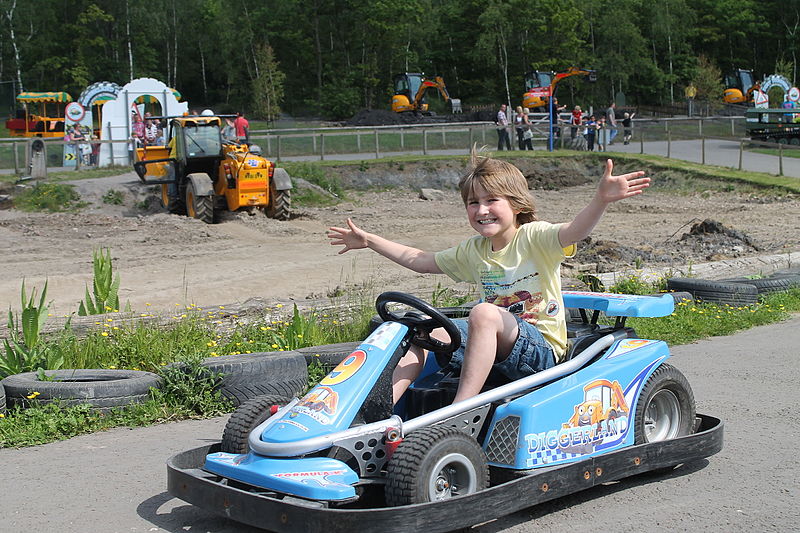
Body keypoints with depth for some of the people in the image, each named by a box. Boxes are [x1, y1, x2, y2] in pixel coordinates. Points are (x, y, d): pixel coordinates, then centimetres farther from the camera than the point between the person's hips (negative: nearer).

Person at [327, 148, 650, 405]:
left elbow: (575, 230, -28)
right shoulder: (474, 251, 13)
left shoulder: (534, 238, -7)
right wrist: (369, 241, 24)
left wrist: (602, 199, -48)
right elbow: (419, 260, 23)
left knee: (484, 313, -34)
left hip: (542, 348, -7)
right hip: (497, 345, 7)